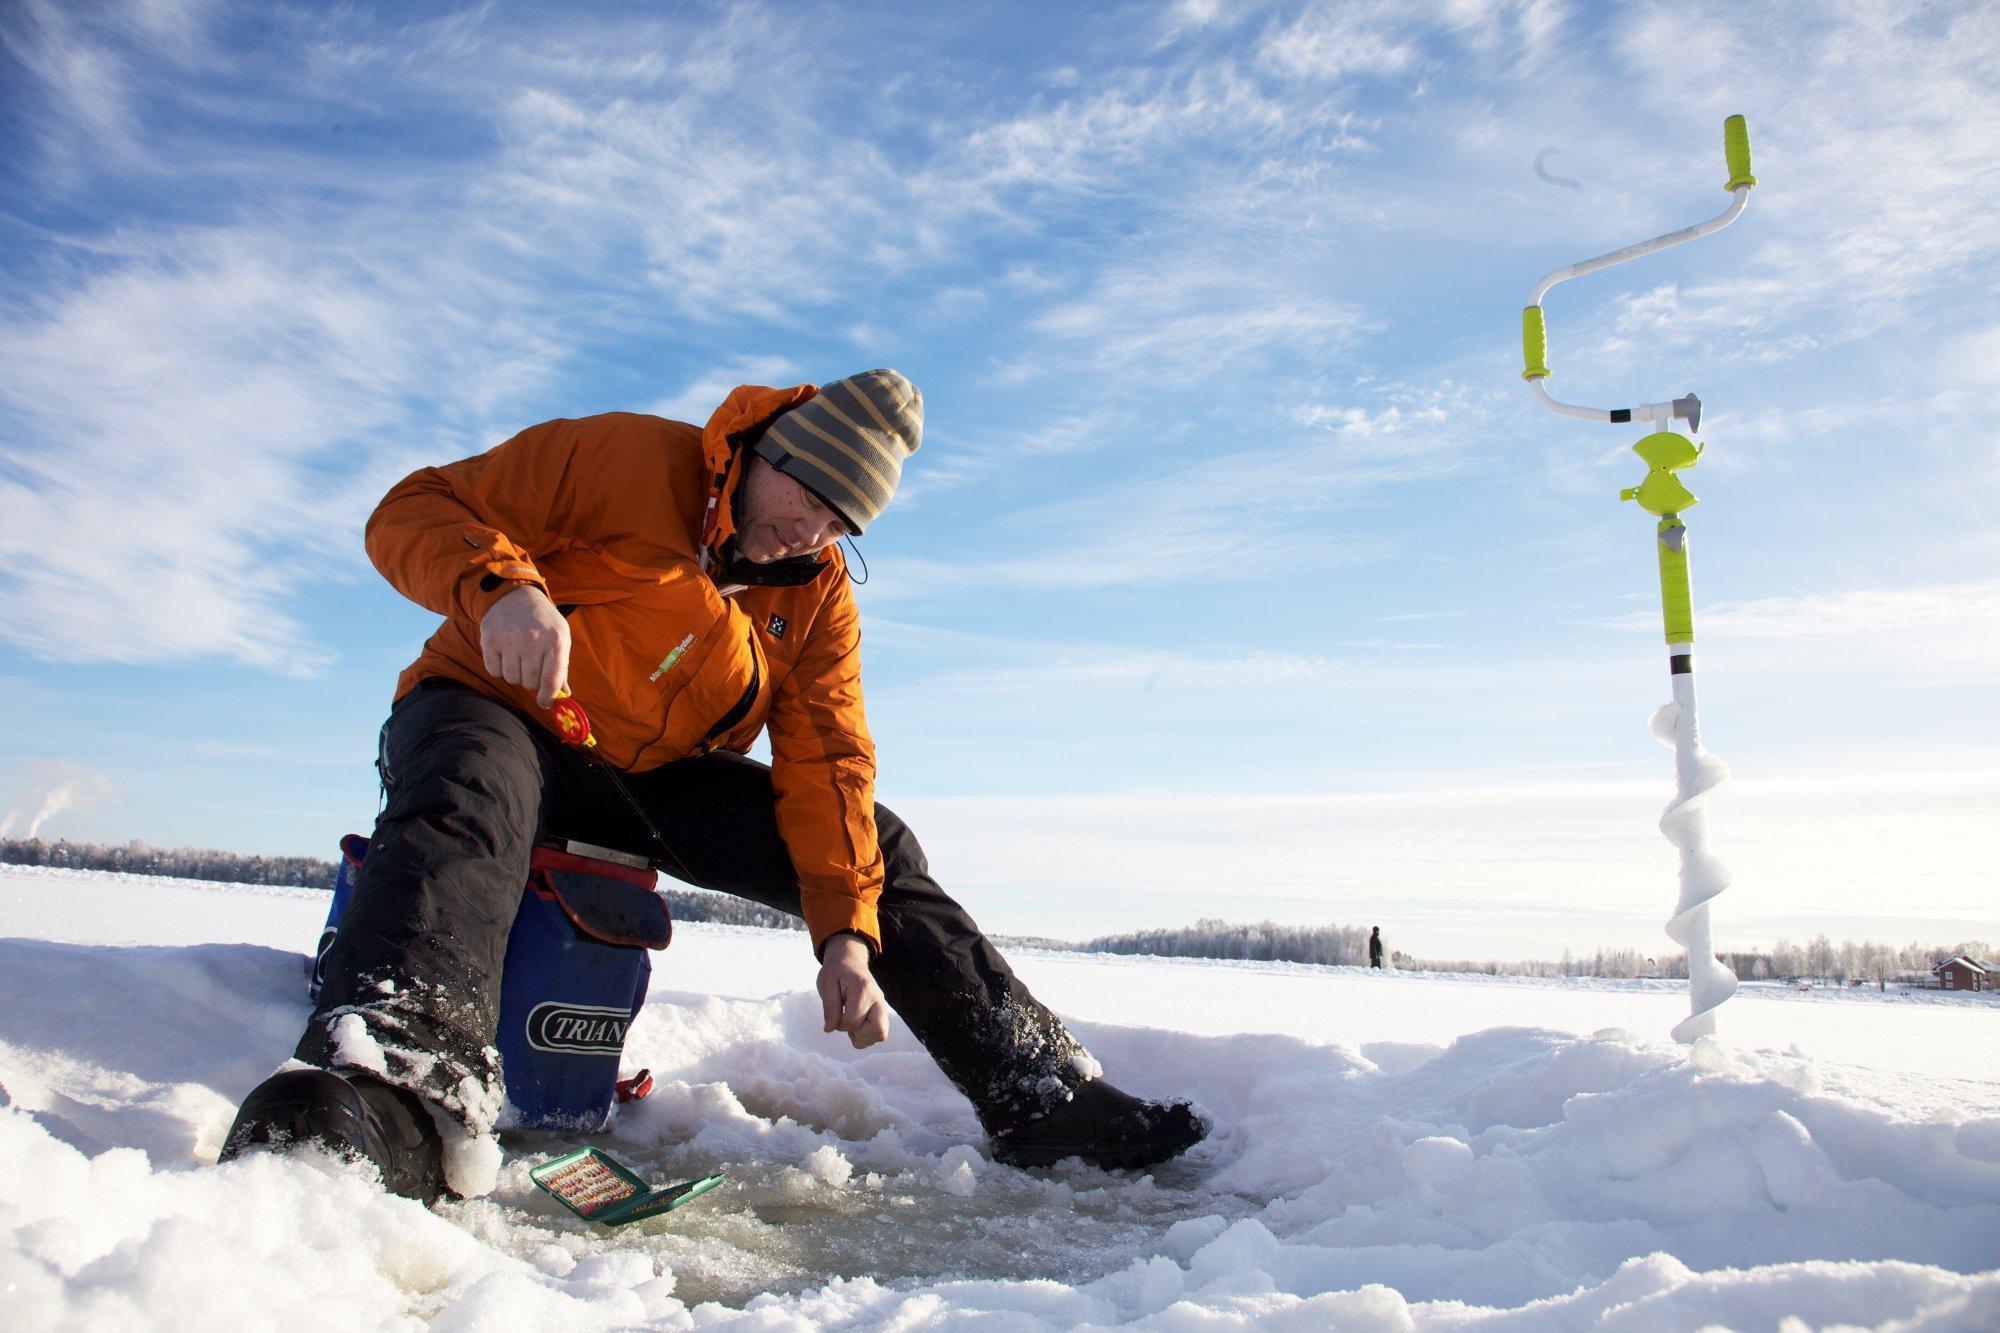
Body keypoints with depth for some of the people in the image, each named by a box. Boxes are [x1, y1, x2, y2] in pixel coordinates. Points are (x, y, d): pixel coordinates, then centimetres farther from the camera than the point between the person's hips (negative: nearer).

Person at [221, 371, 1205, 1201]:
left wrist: (847, 933, -16)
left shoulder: (820, 593, 2)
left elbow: (823, 764, -4)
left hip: (655, 779, 4)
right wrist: (499, 585, -38)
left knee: (874, 846, -7)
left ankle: (1040, 1095, -4)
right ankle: (395, 1094, -61)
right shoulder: (623, 459, -12)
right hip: (497, 716, -4)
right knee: (473, 801, -41)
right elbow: (417, 509, -14)